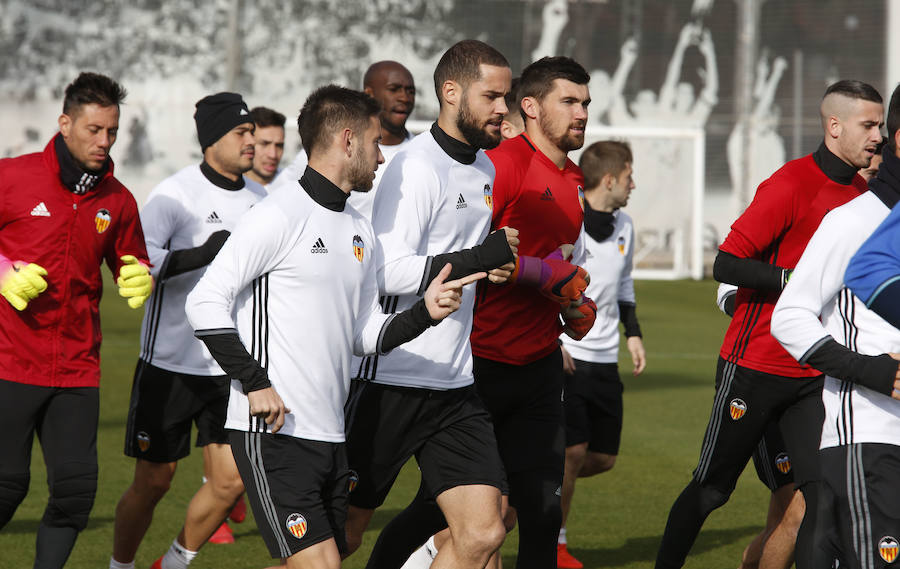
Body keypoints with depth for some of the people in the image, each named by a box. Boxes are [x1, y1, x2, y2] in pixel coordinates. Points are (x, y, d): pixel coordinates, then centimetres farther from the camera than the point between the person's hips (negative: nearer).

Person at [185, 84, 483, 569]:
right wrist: (254, 383, -16)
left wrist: (425, 312, 3)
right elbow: (205, 302, -13)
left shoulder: (361, 231, 16)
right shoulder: (280, 216, -10)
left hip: (331, 436, 9)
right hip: (272, 433, -9)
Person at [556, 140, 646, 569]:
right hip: (563, 356, -7)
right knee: (573, 451, -10)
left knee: (603, 458, 6)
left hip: (604, 358, 7)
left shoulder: (623, 226, 11)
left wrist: (632, 333, 17)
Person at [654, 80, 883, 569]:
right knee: (713, 488, 6)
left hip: (813, 375, 6)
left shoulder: (860, 192, 8)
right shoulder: (791, 185, -15)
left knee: (821, 489, -7)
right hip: (753, 367, -6)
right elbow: (726, 264, -19)